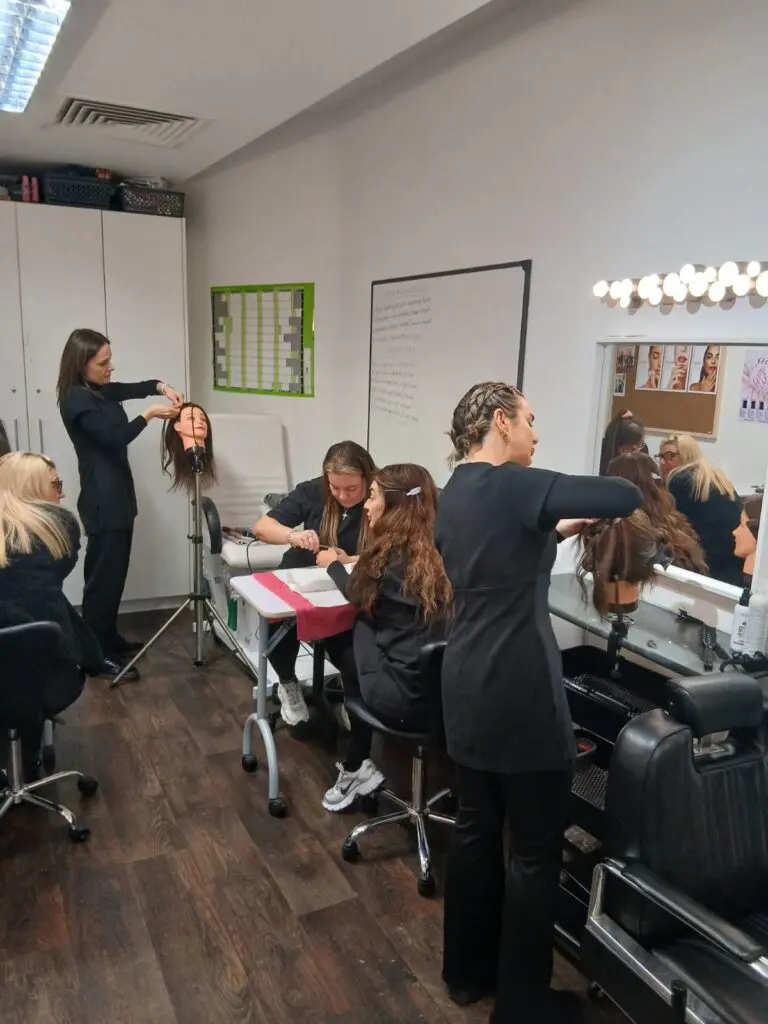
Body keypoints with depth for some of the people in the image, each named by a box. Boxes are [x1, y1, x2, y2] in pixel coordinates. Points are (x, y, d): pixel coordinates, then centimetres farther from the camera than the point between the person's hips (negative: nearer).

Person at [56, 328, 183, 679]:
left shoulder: (101, 390, 12)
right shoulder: (76, 400, -16)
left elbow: (138, 387, 21)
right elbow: (115, 437, -22)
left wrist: (163, 388, 1)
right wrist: (150, 413, -13)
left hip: (118, 494, 10)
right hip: (103, 500, -10)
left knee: (114, 573, 16)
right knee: (103, 576, -5)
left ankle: (109, 641, 27)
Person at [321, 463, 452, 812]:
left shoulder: (390, 557, -12)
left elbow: (359, 595, 10)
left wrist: (333, 564, 27)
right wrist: (348, 564, 24)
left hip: (406, 700, -6)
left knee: (361, 629, 17)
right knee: (372, 627, 22)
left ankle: (358, 768, 25)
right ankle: (356, 764, 29)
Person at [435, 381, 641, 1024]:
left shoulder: (455, 494, 9)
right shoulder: (510, 486, -18)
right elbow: (625, 497, -21)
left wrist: (559, 528, 14)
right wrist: (606, 504, 0)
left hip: (468, 687, 9)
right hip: (519, 695, -9)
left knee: (476, 829, 21)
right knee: (537, 852, 9)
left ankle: (468, 972, 39)